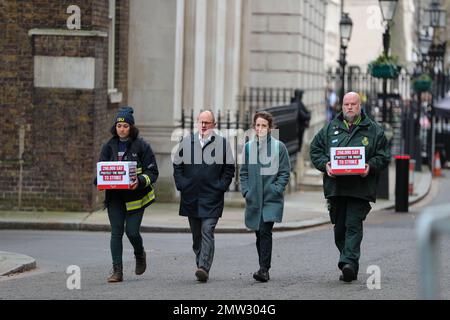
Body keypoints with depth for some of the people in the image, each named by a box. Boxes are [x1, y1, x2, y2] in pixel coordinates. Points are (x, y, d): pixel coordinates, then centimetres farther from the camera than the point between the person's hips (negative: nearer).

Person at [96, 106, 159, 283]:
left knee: (132, 231, -6)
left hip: (135, 195, -3)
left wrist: (140, 181, -24)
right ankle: (117, 271, -1)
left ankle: (140, 254, 28)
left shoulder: (141, 146, -5)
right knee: (116, 232, -3)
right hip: (114, 197, 3)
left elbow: (152, 172, -5)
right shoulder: (109, 146, 5)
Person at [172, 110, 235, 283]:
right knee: (196, 234, 10)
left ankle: (204, 268, -20)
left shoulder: (222, 143, 2)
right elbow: (177, 165, 14)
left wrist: (221, 186, -4)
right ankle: (201, 265, 20)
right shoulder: (186, 142, 8)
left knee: (207, 232, -13)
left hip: (212, 198, -3)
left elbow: (229, 168, 7)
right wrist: (181, 184, 2)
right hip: (191, 197, 3)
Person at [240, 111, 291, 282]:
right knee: (259, 233, 9)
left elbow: (285, 172, 0)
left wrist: (276, 189, -11)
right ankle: (264, 269, 18)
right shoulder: (248, 147, 8)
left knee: (265, 231, -15)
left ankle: (264, 269, -15)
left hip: (272, 198, -4)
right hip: (254, 198, 4)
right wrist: (246, 190, 0)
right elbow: (243, 172, 13)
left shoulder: (279, 147, -1)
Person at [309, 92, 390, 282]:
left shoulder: (373, 130, 8)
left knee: (353, 225, -14)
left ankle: (349, 263, -21)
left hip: (360, 187, -3)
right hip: (335, 186, 3)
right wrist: (325, 164, -5)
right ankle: (350, 266, 15)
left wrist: (371, 166, -12)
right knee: (339, 228, 6)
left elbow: (384, 156, 6)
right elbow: (315, 150, 13)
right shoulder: (330, 129, 14)